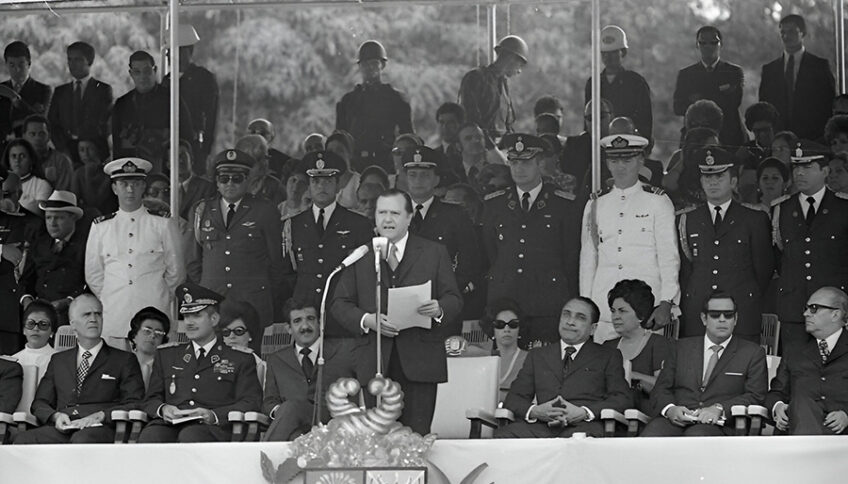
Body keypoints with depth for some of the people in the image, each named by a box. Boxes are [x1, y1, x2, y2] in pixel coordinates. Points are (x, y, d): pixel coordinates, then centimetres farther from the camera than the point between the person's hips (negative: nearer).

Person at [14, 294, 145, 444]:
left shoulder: (124, 360, 16)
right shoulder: (58, 360, 27)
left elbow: (135, 404, 5)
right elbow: (40, 403, 22)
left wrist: (101, 415, -12)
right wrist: (55, 416, -2)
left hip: (100, 429, -3)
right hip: (62, 430, 3)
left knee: (83, 440, -42)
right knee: (23, 440, -30)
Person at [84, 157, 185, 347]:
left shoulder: (163, 224, 7)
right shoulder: (100, 227, 11)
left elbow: (175, 272, 12)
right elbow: (93, 275, 17)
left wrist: (161, 300, 10)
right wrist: (108, 301, 12)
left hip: (154, 317, -1)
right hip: (113, 316, 1)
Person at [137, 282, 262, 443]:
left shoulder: (240, 360, 18)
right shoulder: (166, 356, 29)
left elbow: (251, 402, 6)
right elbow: (151, 399, 24)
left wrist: (214, 415, -13)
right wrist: (163, 409, -2)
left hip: (210, 428, -2)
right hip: (170, 424, 2)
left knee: (190, 436, -40)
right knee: (149, 437, -36)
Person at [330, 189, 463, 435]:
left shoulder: (434, 253, 11)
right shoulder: (360, 256, 13)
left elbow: (454, 299, 7)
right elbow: (339, 304, 9)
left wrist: (439, 310, -16)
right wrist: (366, 320, -10)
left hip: (419, 362, -1)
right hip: (375, 365, 1)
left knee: (417, 435, -5)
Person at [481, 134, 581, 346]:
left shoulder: (565, 205, 6)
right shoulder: (493, 204, 14)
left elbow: (571, 259, 7)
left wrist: (570, 310, 5)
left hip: (547, 306, -2)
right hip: (501, 304, 2)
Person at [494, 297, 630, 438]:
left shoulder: (608, 356, 19)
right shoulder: (537, 355, 27)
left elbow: (622, 399, 5)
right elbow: (513, 398, 18)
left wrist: (584, 413, -14)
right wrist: (534, 411, -8)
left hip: (584, 427, -3)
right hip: (539, 427, 3)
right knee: (502, 435, -31)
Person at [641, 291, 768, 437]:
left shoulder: (752, 353, 16)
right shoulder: (683, 347, 24)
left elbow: (756, 396, 3)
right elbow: (661, 389, 17)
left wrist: (719, 409, -14)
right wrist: (669, 408, -8)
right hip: (677, 420, 3)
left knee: (697, 437, -40)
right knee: (652, 433, -34)